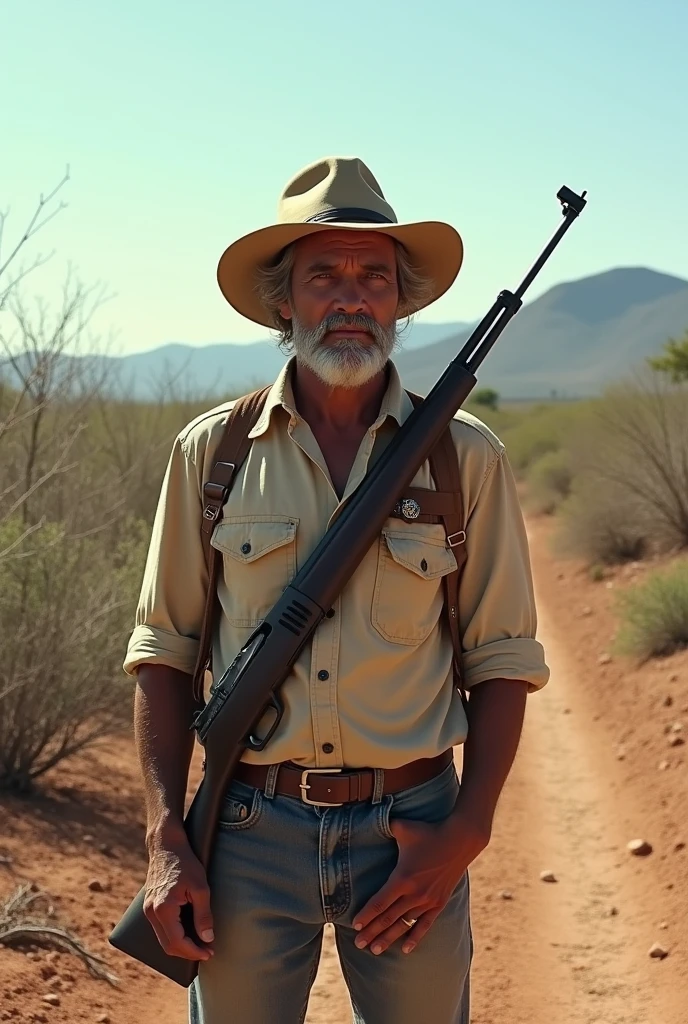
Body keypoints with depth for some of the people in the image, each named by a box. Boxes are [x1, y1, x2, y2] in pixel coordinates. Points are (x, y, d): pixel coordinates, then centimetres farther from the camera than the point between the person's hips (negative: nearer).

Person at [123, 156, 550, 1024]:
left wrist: (465, 834, -7)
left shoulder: (467, 458, -1)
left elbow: (503, 663, 2)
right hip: (250, 832, 0)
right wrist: (166, 840, -4)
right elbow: (164, 654, 3)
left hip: (411, 831, 0)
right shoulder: (210, 452, 0)